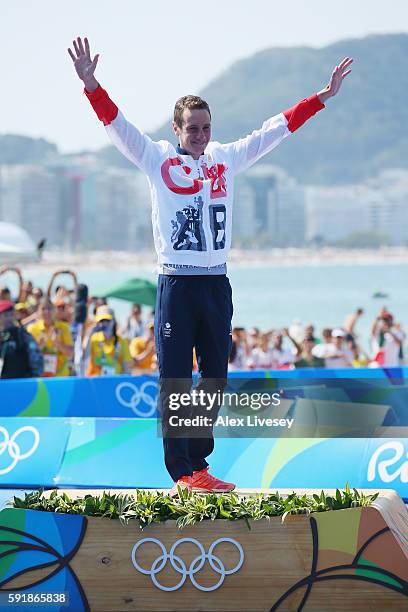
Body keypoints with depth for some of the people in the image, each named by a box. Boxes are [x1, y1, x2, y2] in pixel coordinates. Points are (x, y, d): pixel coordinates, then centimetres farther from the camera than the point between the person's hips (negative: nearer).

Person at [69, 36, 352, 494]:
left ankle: (199, 463, 17)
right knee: (175, 379, -4)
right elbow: (116, 125, -9)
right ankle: (182, 472, -2)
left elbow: (276, 129, 16)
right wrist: (91, 85, -24)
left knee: (215, 378, 8)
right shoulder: (157, 159, 1)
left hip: (217, 282, 5)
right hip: (176, 283, -5)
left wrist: (323, 97, 15)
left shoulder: (225, 159, 11)